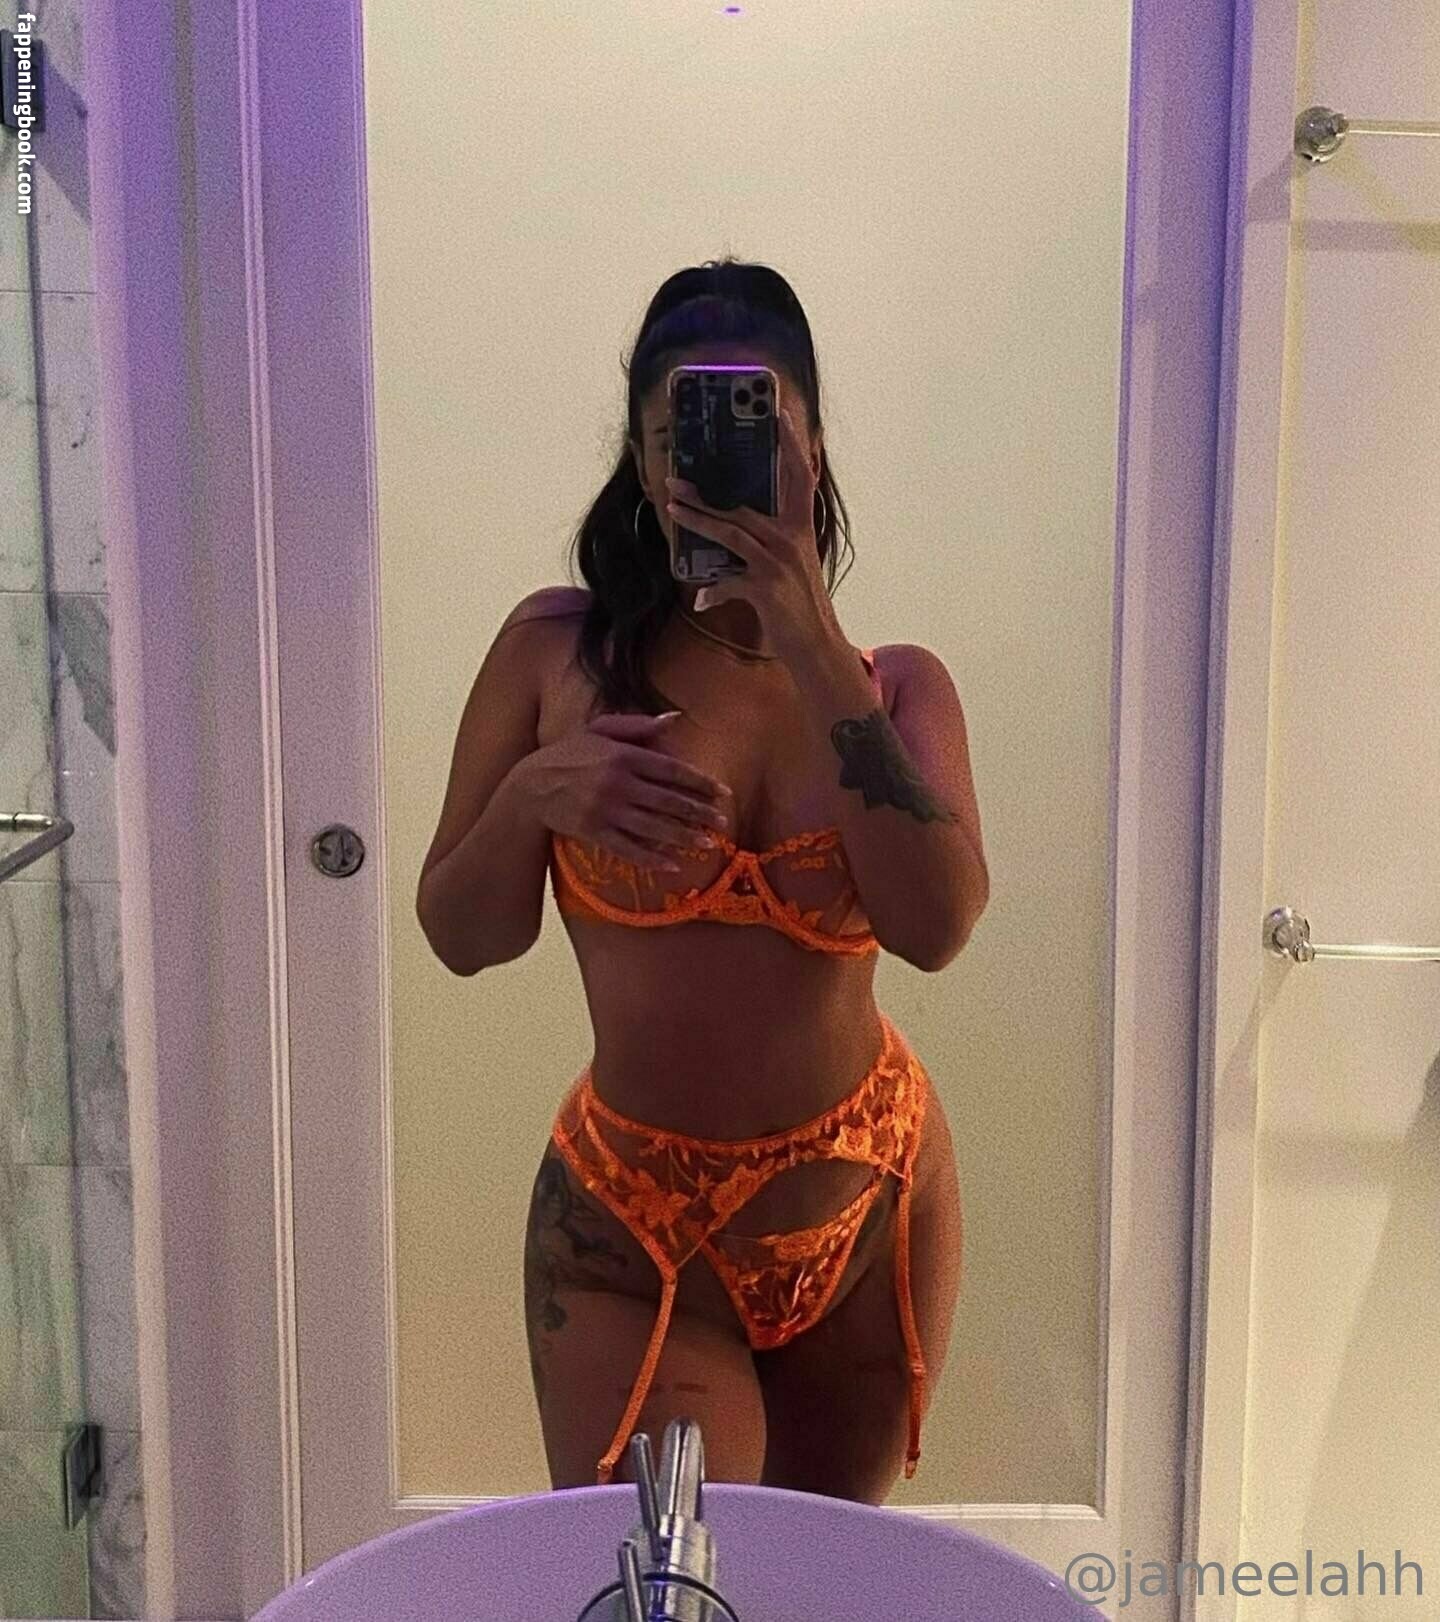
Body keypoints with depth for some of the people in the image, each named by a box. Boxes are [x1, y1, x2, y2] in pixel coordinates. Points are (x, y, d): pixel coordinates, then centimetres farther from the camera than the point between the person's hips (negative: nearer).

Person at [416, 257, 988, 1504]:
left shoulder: (896, 684, -2)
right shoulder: (557, 651, -6)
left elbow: (937, 926, -21)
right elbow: (461, 938, -1)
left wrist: (812, 648, -23)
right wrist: (532, 794, -20)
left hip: (869, 1210, 3)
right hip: (634, 1229, -2)